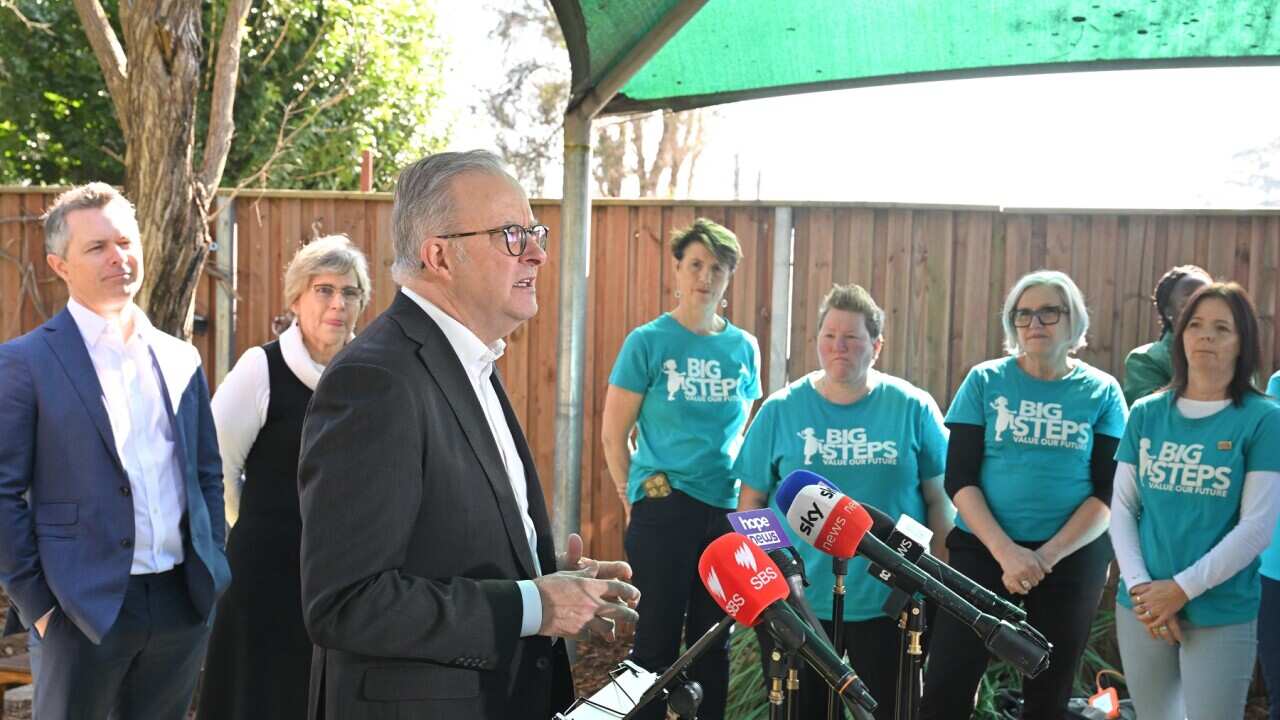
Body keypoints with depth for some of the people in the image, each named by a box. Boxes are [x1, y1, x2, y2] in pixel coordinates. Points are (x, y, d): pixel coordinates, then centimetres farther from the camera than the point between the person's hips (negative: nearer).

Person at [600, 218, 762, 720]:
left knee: (714, 639, 12)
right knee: (658, 638, 3)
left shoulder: (743, 347, 8)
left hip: (727, 511, 4)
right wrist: (633, 498, -2)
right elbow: (614, 434, -2)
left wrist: (746, 497, 10)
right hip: (663, 509, -4)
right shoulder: (648, 342, -3)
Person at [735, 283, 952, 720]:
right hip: (796, 600, 1)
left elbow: (939, 500, 1)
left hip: (888, 602, -1)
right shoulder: (780, 410, -1)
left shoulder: (913, 409, -2)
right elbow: (752, 499, 4)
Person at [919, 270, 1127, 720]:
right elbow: (959, 479, -5)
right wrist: (1006, 552, -17)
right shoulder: (984, 381, 0)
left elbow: (1108, 492, -4)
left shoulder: (1102, 392, 1)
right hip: (982, 550, 0)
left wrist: (1047, 556, -15)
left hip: (1072, 559, 1)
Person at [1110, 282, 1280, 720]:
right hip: (1142, 606, 4)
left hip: (1222, 613, -3)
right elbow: (1122, 508, 5)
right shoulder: (1146, 413, 5)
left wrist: (1180, 589, -14)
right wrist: (1140, 586, -8)